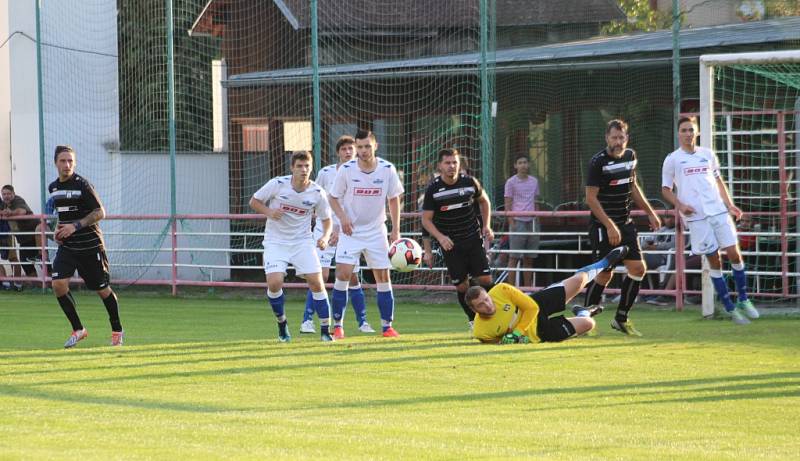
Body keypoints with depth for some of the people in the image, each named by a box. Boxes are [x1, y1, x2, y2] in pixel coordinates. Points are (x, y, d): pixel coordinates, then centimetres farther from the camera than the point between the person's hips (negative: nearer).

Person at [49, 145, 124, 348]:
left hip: (90, 246, -5)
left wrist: (75, 226, -23)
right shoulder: (53, 187, 7)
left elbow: (100, 212, -15)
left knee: (102, 289, 6)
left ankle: (117, 331, 26)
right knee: (58, 284, -14)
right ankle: (78, 329, 1)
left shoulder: (81, 185, -13)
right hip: (67, 246, 5)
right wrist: (59, 228, 5)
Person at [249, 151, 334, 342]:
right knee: (274, 283, -18)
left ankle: (325, 330, 2)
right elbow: (254, 201, 0)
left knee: (317, 283, -10)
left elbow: (326, 219, 6)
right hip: (276, 241, -1)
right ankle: (282, 323, 8)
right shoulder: (277, 184, -12)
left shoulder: (318, 193, -7)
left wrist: (325, 237, -14)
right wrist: (269, 212, -19)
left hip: (302, 241, 1)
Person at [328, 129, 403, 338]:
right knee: (343, 274, -12)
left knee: (383, 277, 0)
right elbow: (334, 197, 0)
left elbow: (394, 199, 5)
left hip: (377, 232, 1)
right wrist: (342, 216, -18)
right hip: (350, 231, -1)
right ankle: (337, 326, -3)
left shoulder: (387, 169, -6)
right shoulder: (346, 170, -10)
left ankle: (387, 326, 8)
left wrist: (396, 229, 1)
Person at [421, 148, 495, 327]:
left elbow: (484, 201, 16)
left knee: (485, 279, -8)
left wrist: (486, 225, 4)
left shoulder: (469, 182, -3)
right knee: (461, 286, -1)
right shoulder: (433, 189, -8)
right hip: (450, 244, -1)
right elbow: (426, 219, -4)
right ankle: (473, 321, 15)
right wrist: (440, 237, -20)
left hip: (474, 240, 1)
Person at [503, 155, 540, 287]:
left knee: (529, 259, 6)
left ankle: (528, 288, 10)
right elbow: (508, 205, -3)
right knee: (514, 257, -4)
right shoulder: (511, 182, -1)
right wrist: (511, 223, -10)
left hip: (531, 222, 5)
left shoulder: (534, 181, 14)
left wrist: (536, 221, 14)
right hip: (518, 222, -5)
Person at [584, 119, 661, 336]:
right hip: (602, 226, -7)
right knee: (605, 273, -7)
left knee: (638, 268, 0)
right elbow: (591, 198, -16)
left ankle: (621, 319, 11)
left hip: (625, 223, 7)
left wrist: (650, 212, 22)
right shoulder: (598, 162, -15)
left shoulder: (630, 156, 8)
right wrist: (610, 226, -21)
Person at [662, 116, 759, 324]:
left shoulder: (708, 155, 13)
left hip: (719, 211, 3)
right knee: (714, 261, -2)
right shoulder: (672, 159, 3)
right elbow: (666, 190, 6)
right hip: (696, 216, -3)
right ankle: (731, 309, 4)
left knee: (734, 254, -3)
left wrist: (730, 205, 14)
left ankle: (743, 300, 12)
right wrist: (680, 206, -10)